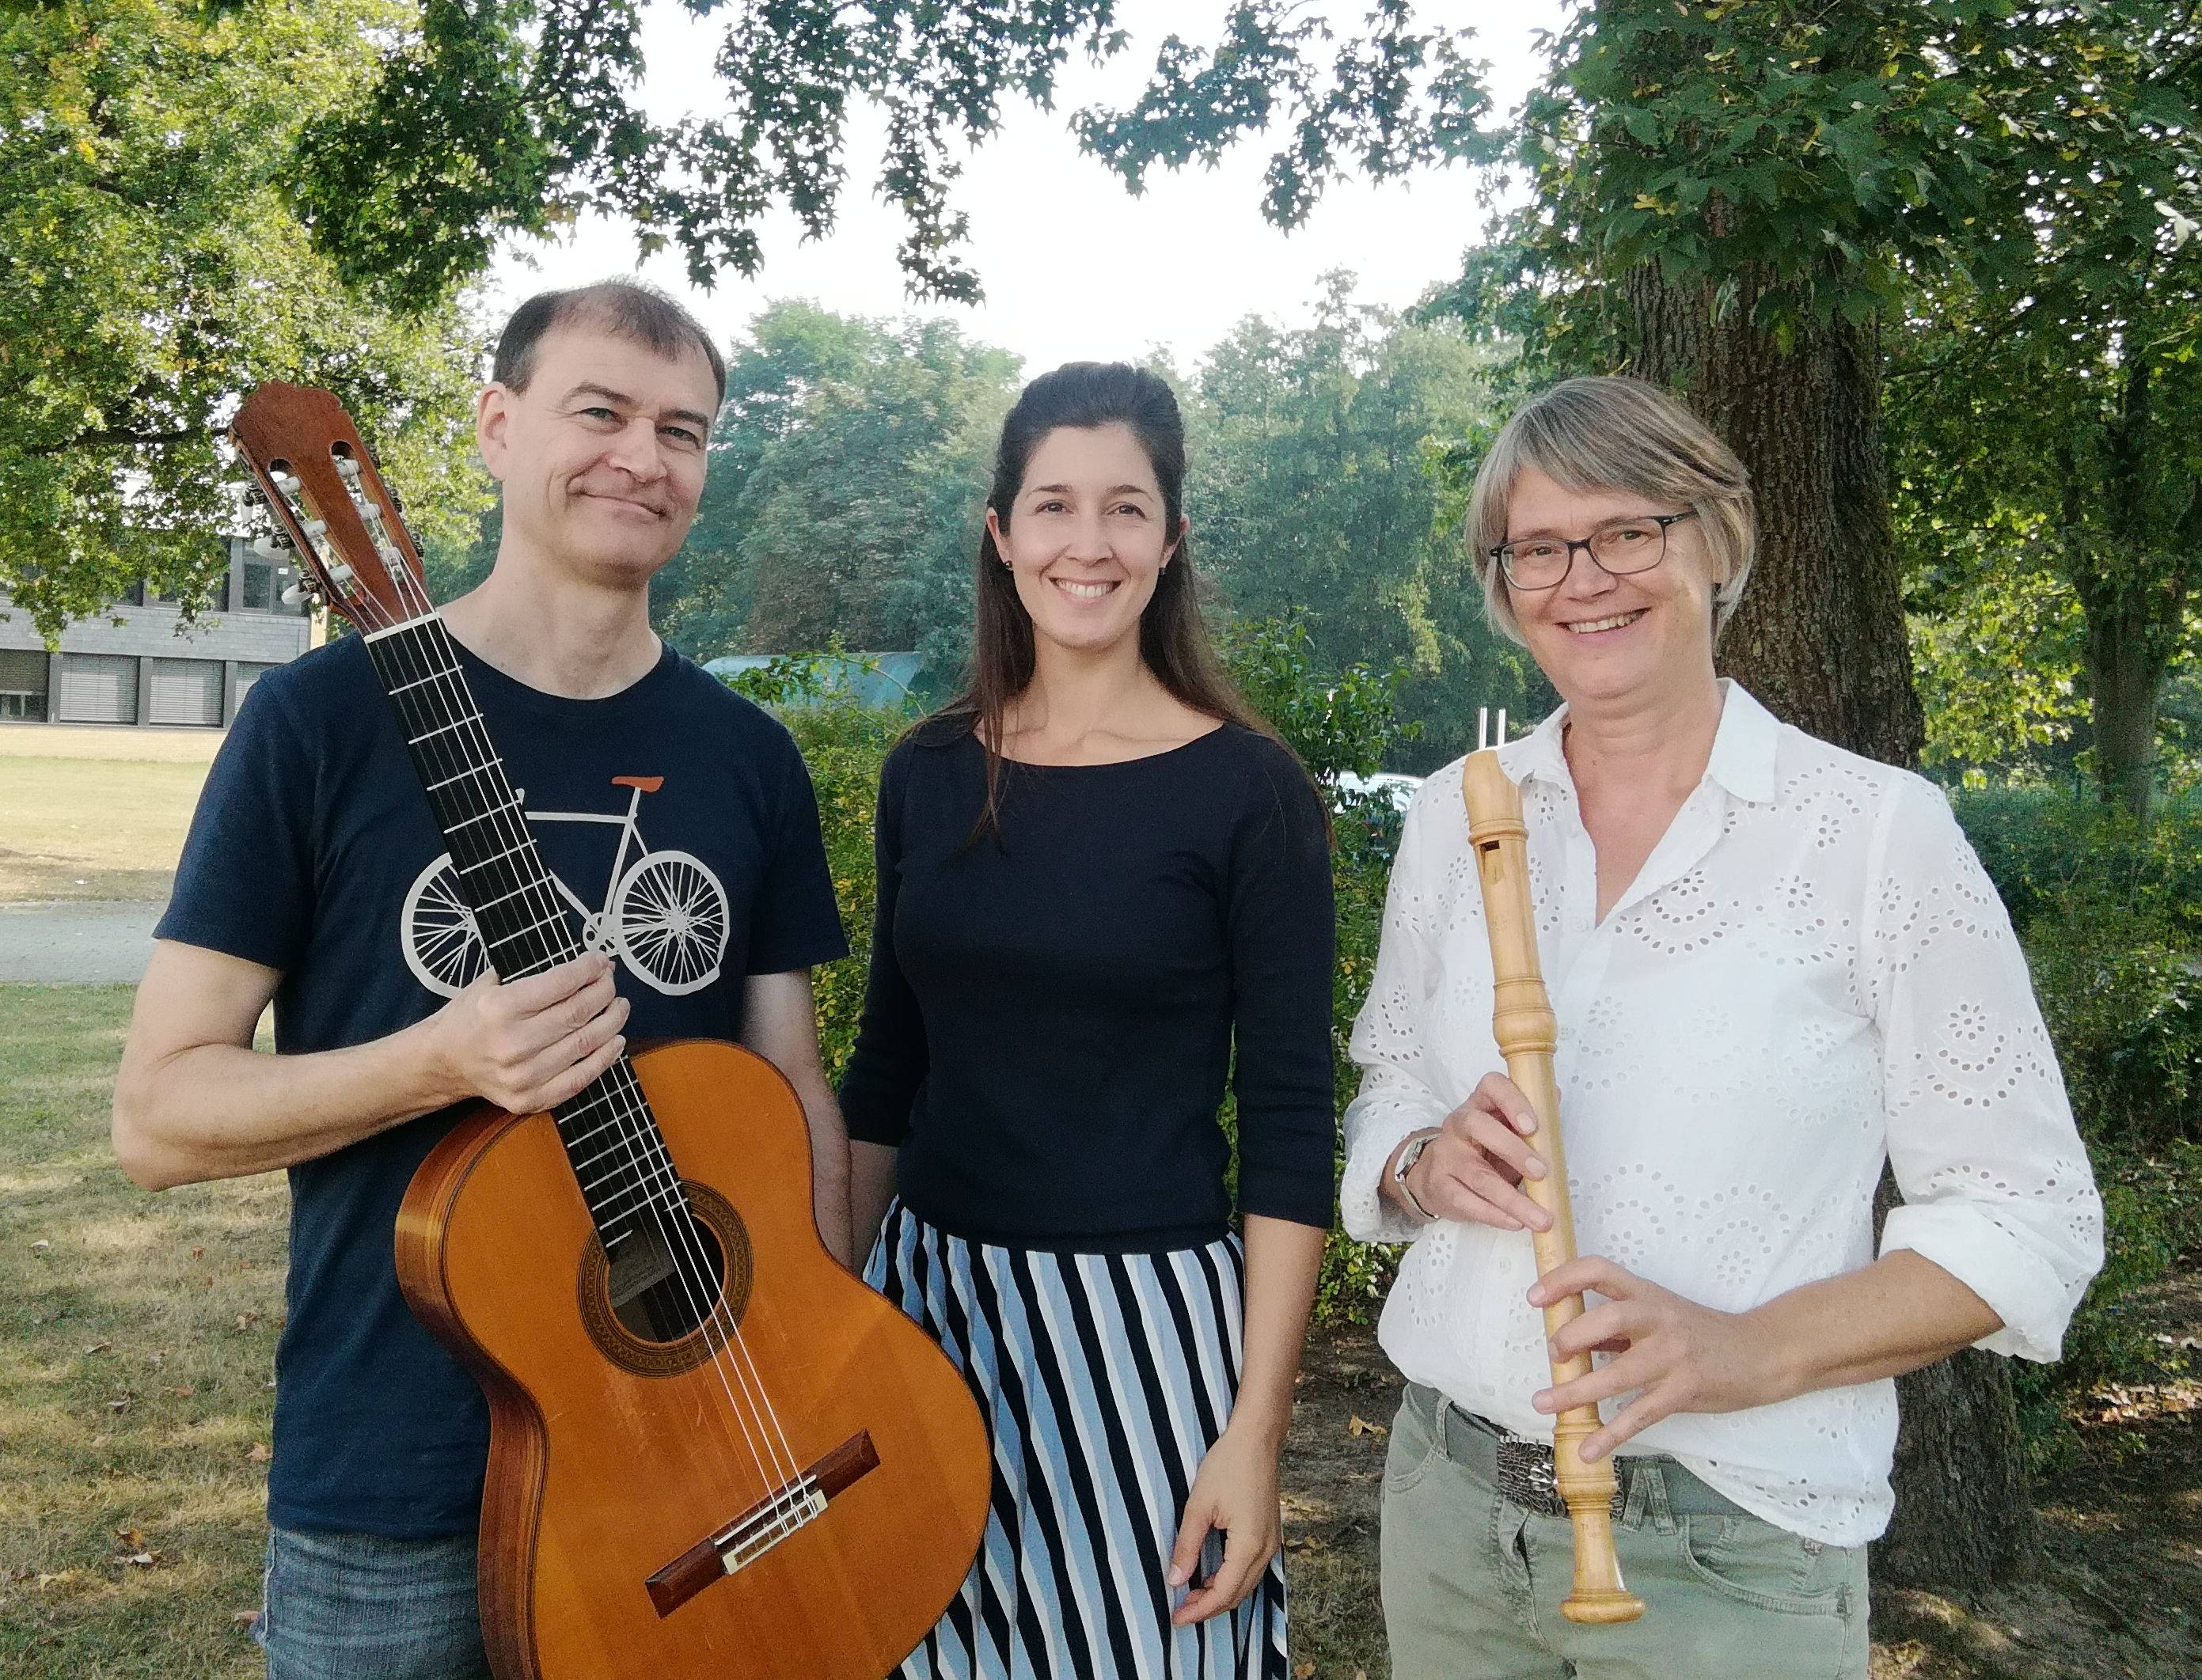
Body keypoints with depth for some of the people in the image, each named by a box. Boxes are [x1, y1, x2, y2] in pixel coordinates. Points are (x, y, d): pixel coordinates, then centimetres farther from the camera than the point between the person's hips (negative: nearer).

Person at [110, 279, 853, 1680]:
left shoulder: (749, 760, 2)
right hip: (396, 1480, -3)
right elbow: (157, 1114, -9)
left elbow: (795, 1090, 7)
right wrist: (443, 1062, -25)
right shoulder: (329, 718, -9)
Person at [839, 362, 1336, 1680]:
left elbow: (1290, 1128, -10)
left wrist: (1257, 1429, -14)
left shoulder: (1246, 788, -10)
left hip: (1141, 1313, -4)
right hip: (927, 1297, 4)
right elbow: (887, 1067, 11)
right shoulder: (930, 774, 4)